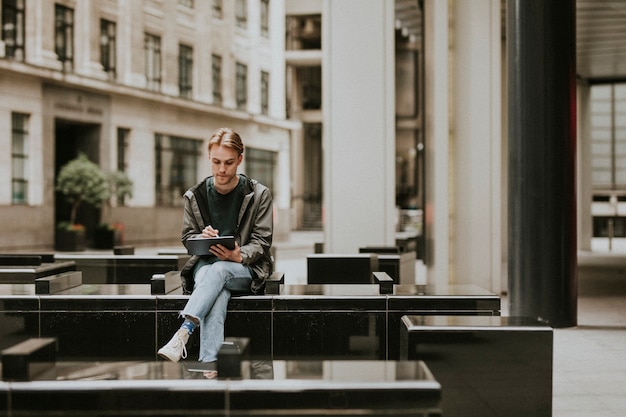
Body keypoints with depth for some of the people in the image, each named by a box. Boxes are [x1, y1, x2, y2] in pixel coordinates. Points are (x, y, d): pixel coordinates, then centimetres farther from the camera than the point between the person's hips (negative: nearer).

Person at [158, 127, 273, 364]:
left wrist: (239, 256, -24)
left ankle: (183, 332, -52)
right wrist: (201, 238, -14)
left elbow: (262, 241, -2)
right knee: (218, 293, -36)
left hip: (245, 268, -1)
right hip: (205, 264, 1)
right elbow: (187, 237, 12)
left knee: (218, 269, -38)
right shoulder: (194, 196, 6)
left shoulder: (259, 195, 1)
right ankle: (209, 362, -50)